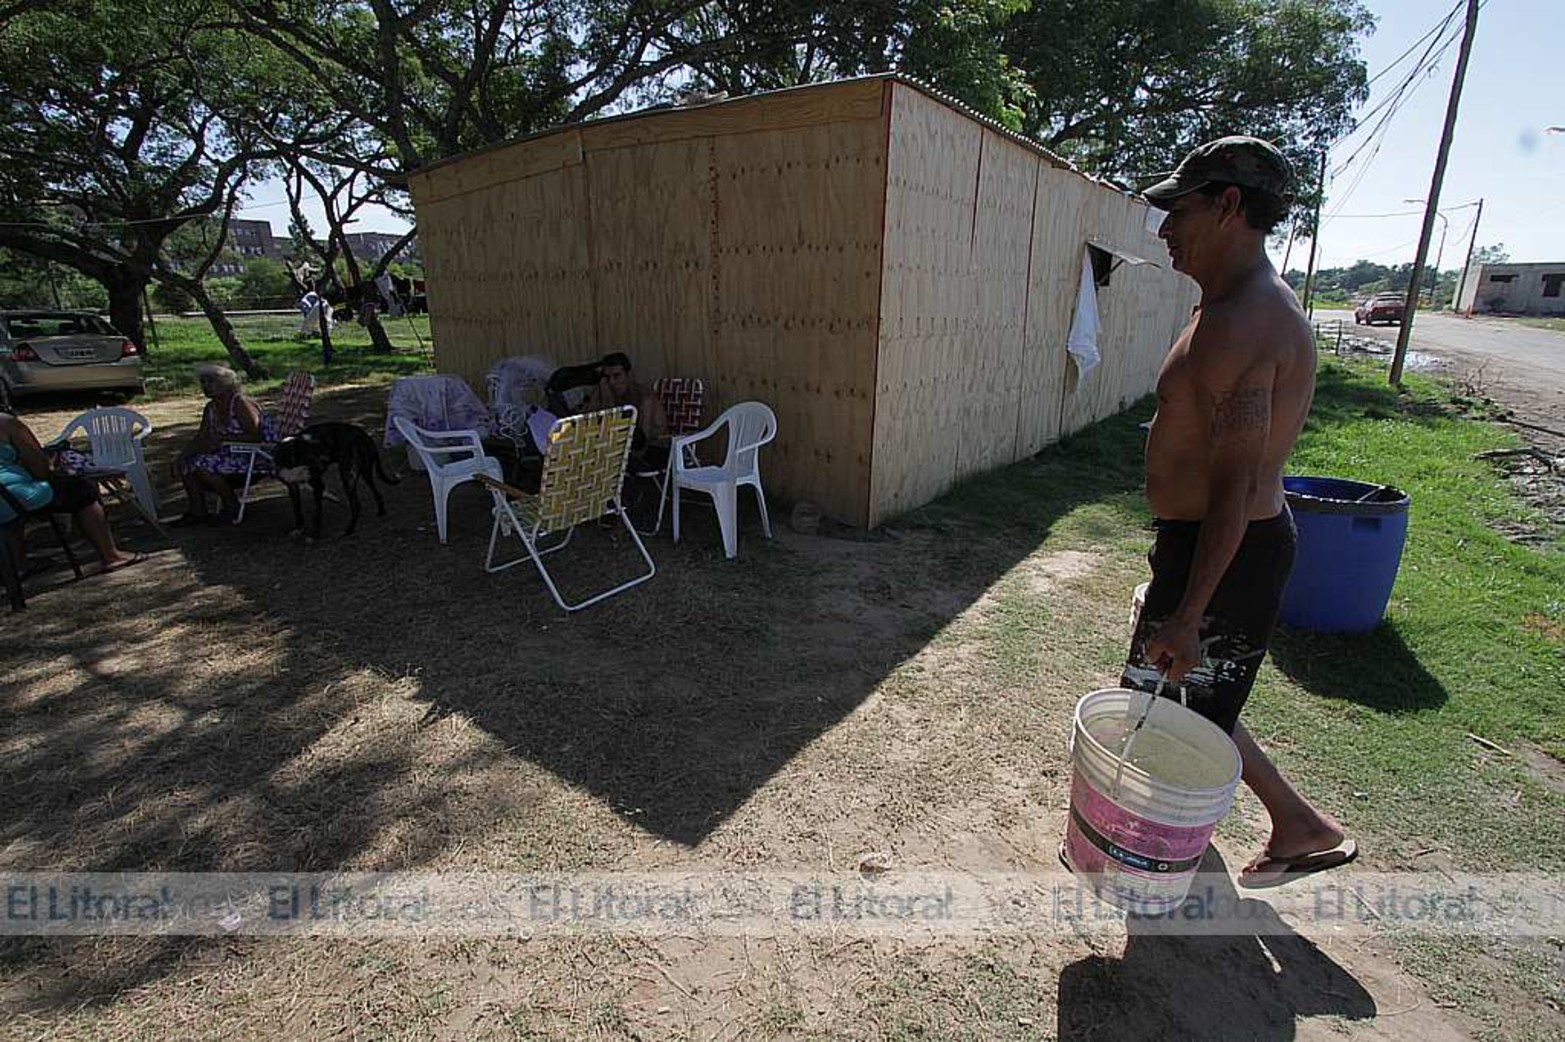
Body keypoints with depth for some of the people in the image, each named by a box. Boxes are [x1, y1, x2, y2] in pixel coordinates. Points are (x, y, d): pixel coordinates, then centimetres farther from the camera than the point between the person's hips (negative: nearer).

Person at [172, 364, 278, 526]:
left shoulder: (240, 404, -16)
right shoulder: (211, 408, 10)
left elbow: (256, 437, -25)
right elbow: (200, 439, 12)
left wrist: (224, 438, -27)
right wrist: (182, 456, -3)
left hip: (259, 458, -9)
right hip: (233, 455, 9)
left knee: (203, 465, -22)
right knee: (187, 464, -3)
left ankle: (233, 507, -6)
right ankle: (198, 512, 3)